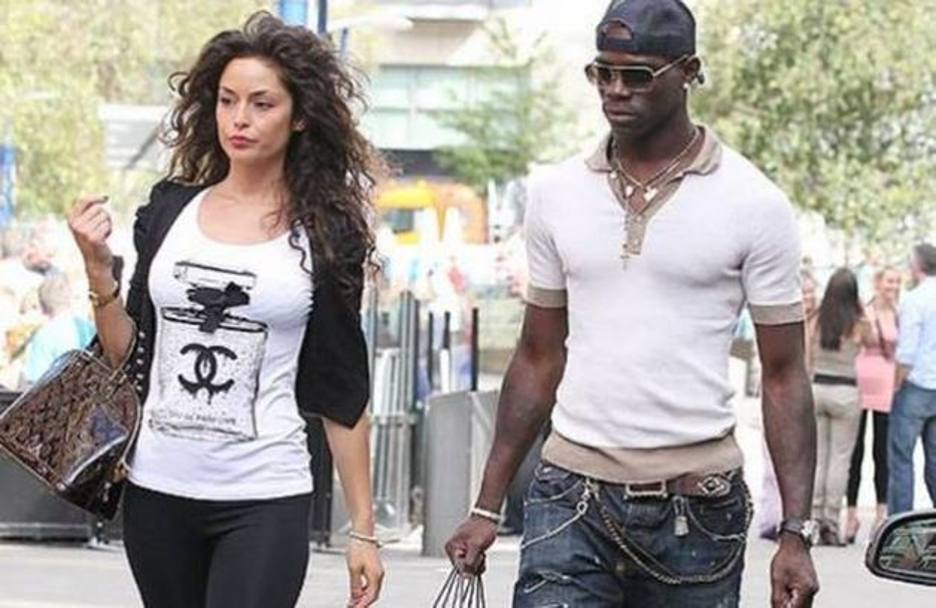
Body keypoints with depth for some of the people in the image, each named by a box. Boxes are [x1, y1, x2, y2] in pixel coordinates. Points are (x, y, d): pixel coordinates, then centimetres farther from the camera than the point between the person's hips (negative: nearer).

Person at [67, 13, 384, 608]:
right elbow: (131, 359, 11)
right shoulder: (170, 211, 7)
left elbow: (341, 396, 2)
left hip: (265, 500, -3)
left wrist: (363, 530, 1)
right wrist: (98, 269, -3)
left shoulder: (324, 234, 0)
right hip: (158, 491, 3)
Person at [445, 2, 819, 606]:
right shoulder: (556, 192, 8)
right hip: (571, 495, 2)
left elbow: (784, 377, -1)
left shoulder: (754, 204, -2)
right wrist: (487, 508, 12)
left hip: (698, 509, -2)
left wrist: (796, 534, -8)